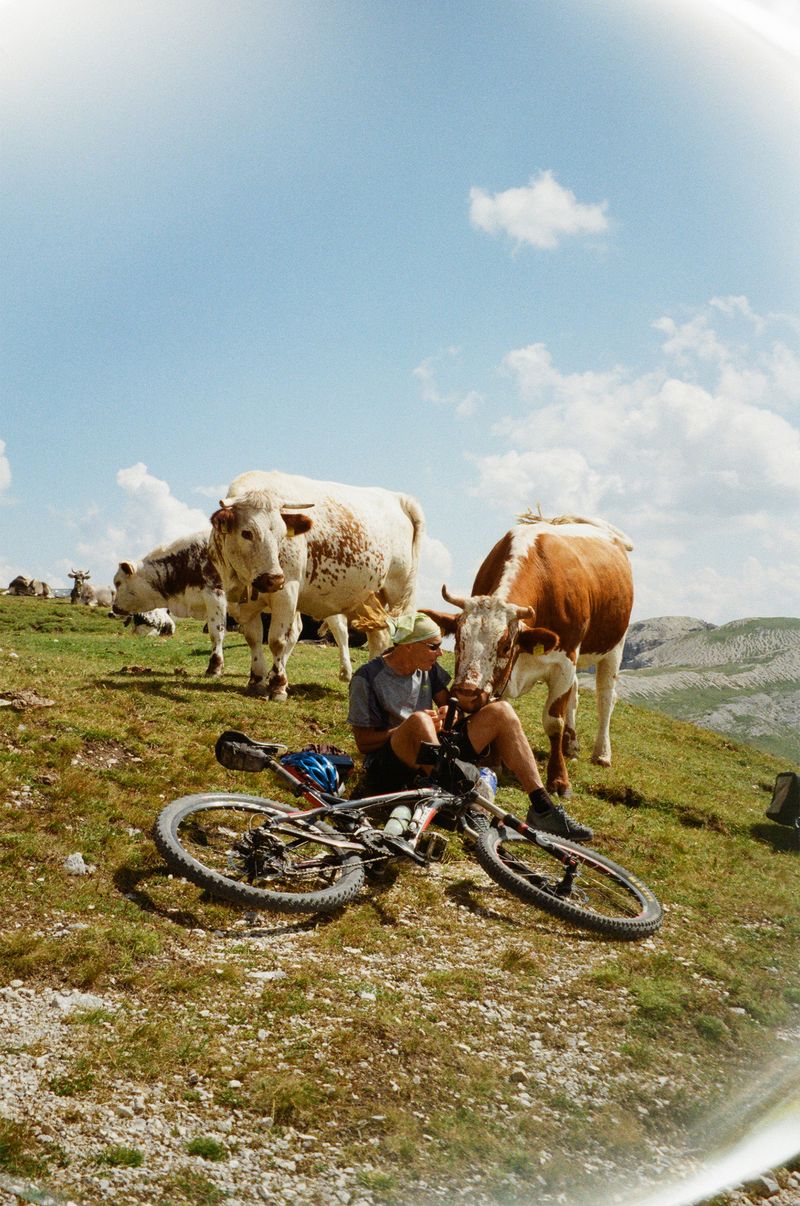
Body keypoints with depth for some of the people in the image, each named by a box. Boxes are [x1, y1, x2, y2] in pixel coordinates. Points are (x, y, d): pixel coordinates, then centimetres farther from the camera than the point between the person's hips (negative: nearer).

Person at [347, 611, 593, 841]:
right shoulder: (367, 677, -10)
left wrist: (449, 713, -8)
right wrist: (410, 727, -20)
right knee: (418, 720, -38)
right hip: (388, 770, -6)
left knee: (500, 711, -7)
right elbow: (363, 743, -10)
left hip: (435, 751, 7)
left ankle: (543, 809, -14)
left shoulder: (428, 668, 9)